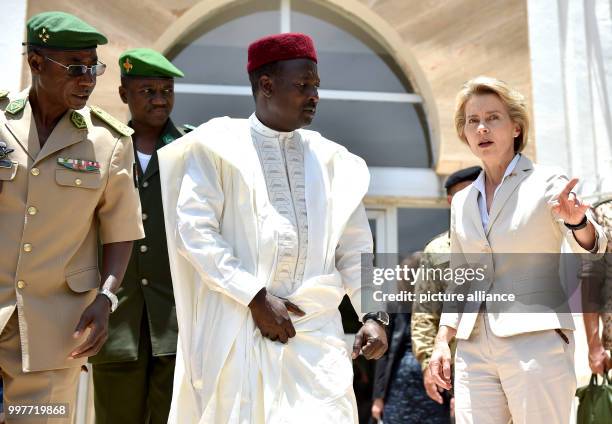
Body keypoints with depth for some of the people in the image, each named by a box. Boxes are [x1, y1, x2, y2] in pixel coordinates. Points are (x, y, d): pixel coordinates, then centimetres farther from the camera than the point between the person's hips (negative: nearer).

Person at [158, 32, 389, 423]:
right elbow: (194, 231, -8)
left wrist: (373, 313, 0)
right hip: (239, 328, -3)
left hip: (317, 332, 3)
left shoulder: (331, 159, 12)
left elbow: (356, 249, 13)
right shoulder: (220, 146, 0)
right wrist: (255, 297, -13)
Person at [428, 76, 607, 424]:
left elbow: (591, 250, -13)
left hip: (536, 342, -4)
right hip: (474, 349, 4)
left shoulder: (548, 182, 1)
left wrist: (577, 221, -34)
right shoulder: (462, 202, 14)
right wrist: (442, 340, 7)